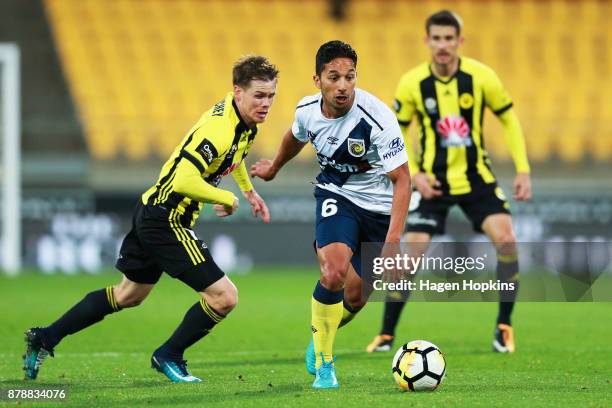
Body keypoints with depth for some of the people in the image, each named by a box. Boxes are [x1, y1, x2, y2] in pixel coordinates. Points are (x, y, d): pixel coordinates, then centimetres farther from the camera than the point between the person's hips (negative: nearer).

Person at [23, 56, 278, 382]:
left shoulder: (244, 122, 4)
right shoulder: (218, 130, -27)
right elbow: (184, 182, -37)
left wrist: (248, 189, 30)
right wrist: (228, 199, -23)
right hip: (167, 220, -10)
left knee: (128, 295, 24)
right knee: (224, 297, -9)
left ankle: (45, 339, 30)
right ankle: (169, 356, 10)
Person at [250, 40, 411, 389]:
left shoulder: (378, 118, -28)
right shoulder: (308, 110, -12)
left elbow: (402, 179, -26)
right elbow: (296, 138, 14)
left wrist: (393, 239, -35)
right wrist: (274, 168, 34)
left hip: (380, 208, -1)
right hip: (336, 196, 1)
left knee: (356, 297, 4)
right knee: (335, 272, -26)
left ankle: (323, 336, 39)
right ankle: (323, 362, -8)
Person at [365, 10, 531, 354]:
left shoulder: (481, 77, -11)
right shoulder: (412, 83, -10)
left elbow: (509, 119, 2)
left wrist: (523, 171, -4)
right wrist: (414, 174, -9)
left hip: (477, 177, 0)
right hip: (434, 181, 0)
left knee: (506, 239, -18)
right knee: (411, 253, -9)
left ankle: (504, 328, -3)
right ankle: (386, 335, 4)